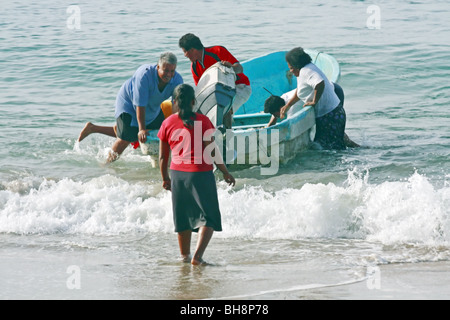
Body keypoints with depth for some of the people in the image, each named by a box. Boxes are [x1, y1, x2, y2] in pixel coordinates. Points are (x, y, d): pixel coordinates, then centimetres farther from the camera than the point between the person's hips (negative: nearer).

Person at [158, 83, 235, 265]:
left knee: (182, 218, 18)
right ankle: (198, 255, -13)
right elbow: (212, 152, -9)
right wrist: (225, 173, 2)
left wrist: (165, 179, 20)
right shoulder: (202, 121, -8)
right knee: (208, 218, 3)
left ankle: (185, 256, 26)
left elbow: (163, 157, 6)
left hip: (177, 174, 4)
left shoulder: (168, 123, 1)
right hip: (200, 175, -4)